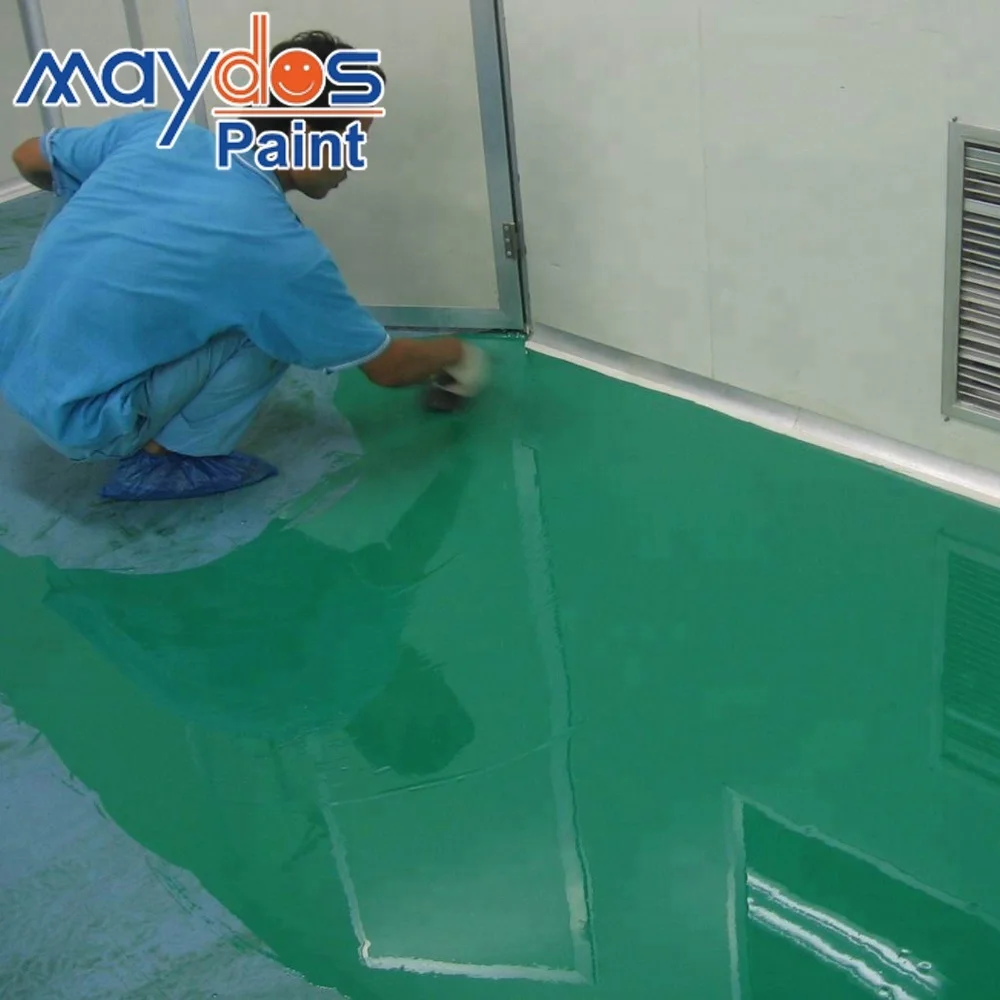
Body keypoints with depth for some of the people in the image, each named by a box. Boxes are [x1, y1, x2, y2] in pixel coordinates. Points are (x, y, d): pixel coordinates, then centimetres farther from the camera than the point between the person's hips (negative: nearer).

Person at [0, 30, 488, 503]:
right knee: (276, 326, -4)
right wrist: (453, 352, 20)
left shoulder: (156, 130, -2)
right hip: (77, 417, -7)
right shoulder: (280, 248, -16)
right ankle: (160, 457, 2)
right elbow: (387, 367, -2)